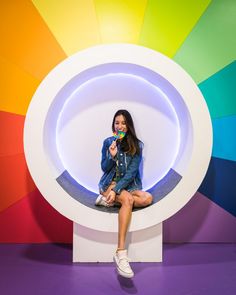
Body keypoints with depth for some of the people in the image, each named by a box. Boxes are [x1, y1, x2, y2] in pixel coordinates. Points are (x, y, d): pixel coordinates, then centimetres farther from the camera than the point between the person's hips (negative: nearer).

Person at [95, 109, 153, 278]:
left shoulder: (136, 145, -3)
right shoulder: (108, 142, 1)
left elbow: (131, 172, -11)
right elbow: (104, 169, 2)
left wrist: (116, 190, -23)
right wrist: (112, 156, -18)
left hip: (128, 185, 2)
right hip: (109, 183, -2)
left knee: (148, 198, -28)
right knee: (128, 199, -34)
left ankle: (109, 200, -18)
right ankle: (121, 252, -40)